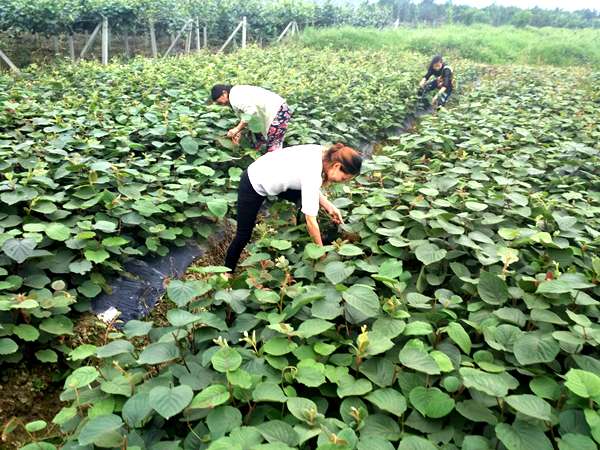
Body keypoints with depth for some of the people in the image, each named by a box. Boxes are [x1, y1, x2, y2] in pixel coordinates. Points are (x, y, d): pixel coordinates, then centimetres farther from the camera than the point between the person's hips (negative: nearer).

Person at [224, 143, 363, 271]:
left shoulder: (322, 153, -11)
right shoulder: (313, 175, -34)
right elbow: (311, 220, -27)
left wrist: (328, 205, -9)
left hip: (272, 178, 8)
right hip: (253, 185, -8)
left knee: (308, 198, -1)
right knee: (244, 236, 3)